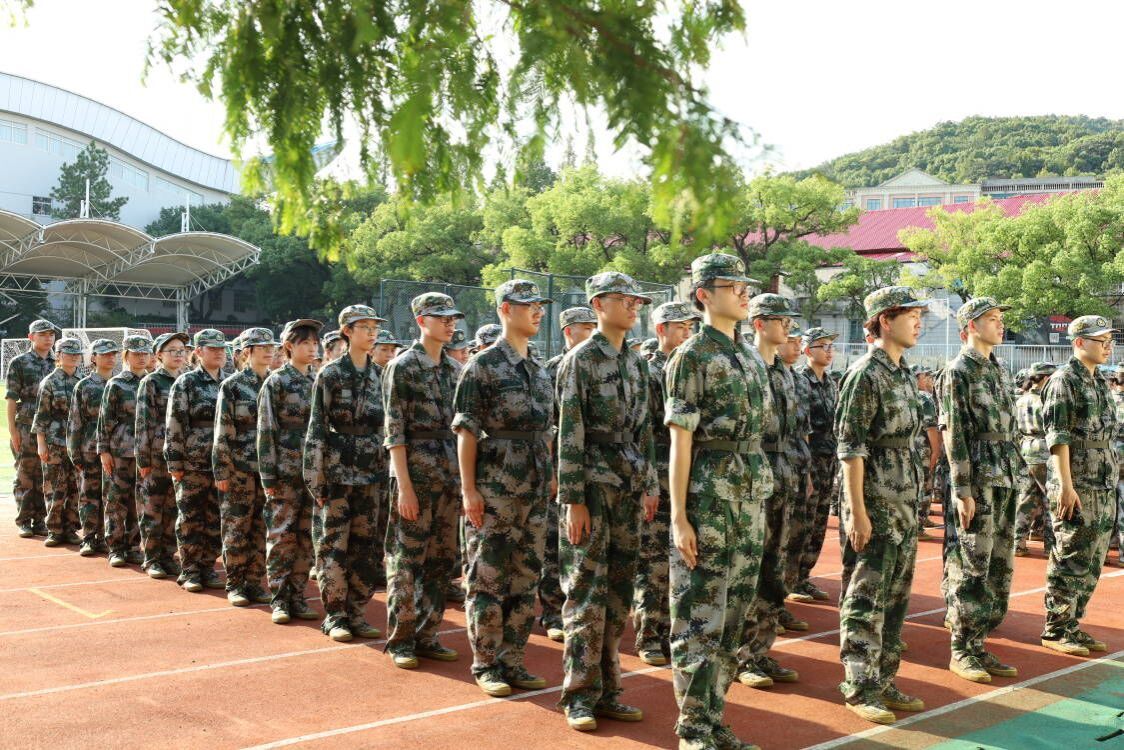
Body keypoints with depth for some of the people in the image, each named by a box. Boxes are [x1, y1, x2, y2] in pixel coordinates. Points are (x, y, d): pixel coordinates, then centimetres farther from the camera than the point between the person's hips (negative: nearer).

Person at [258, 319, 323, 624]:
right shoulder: (276, 382, -3)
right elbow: (266, 431, -5)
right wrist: (268, 476, -11)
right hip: (286, 471, -4)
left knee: (307, 538, 7)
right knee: (281, 536, 0)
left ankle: (297, 596, 15)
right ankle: (279, 599, 8)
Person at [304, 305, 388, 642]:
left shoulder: (379, 375, 10)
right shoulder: (330, 374, -4)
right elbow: (316, 430, -6)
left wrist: (385, 474, 10)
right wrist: (315, 479, -11)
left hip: (371, 473, 5)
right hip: (338, 471, -4)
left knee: (364, 545, 7)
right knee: (334, 544, -1)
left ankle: (357, 614, 15)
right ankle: (335, 616, 8)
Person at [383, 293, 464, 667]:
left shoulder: (455, 369, 12)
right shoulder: (403, 366, -6)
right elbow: (395, 431, -10)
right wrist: (404, 485, -15)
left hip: (450, 475, 6)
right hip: (415, 471, -6)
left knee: (442, 560, 9)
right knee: (406, 559, -1)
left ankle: (426, 636, 19)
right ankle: (400, 640, 9)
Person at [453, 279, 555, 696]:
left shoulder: (541, 371, 16)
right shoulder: (483, 365, -5)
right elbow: (466, 431, -9)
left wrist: (550, 481, 15)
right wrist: (469, 490, -14)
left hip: (535, 490, 7)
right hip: (494, 489, -7)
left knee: (526, 579, 9)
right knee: (487, 579, 0)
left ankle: (512, 660, 18)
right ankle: (485, 665, 9)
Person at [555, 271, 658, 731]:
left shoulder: (637, 364, 14)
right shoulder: (579, 360, -6)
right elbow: (569, 435, -11)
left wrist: (650, 485, 12)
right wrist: (573, 500, -15)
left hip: (629, 491, 7)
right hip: (592, 488, -6)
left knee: (619, 594, 9)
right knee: (586, 593, -2)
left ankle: (607, 689, 18)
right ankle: (580, 695, 7)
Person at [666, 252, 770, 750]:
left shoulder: (752, 358, 15)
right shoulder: (692, 356, -7)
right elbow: (680, 440, -11)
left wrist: (761, 499, 14)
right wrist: (679, 517, -15)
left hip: (752, 498, 8)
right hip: (708, 496, -7)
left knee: (734, 614, 11)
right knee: (700, 616, -2)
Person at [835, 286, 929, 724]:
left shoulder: (906, 375, 14)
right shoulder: (865, 375, -13)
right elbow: (851, 447, -17)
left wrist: (913, 498, 18)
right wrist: (857, 512, -20)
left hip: (905, 502, 9)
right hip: (874, 502, -9)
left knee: (897, 594, 13)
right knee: (865, 597, -3)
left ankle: (884, 679, 22)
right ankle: (859, 687, 5)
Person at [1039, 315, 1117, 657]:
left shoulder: (1100, 383, 16)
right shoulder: (1063, 380, -10)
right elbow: (1057, 437, -16)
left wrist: (1112, 481, 17)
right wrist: (1066, 486, -20)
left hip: (1104, 490, 8)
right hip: (1077, 488, -8)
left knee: (1091, 564, 12)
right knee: (1068, 563, -3)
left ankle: (1073, 625, 21)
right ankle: (1055, 630, 6)